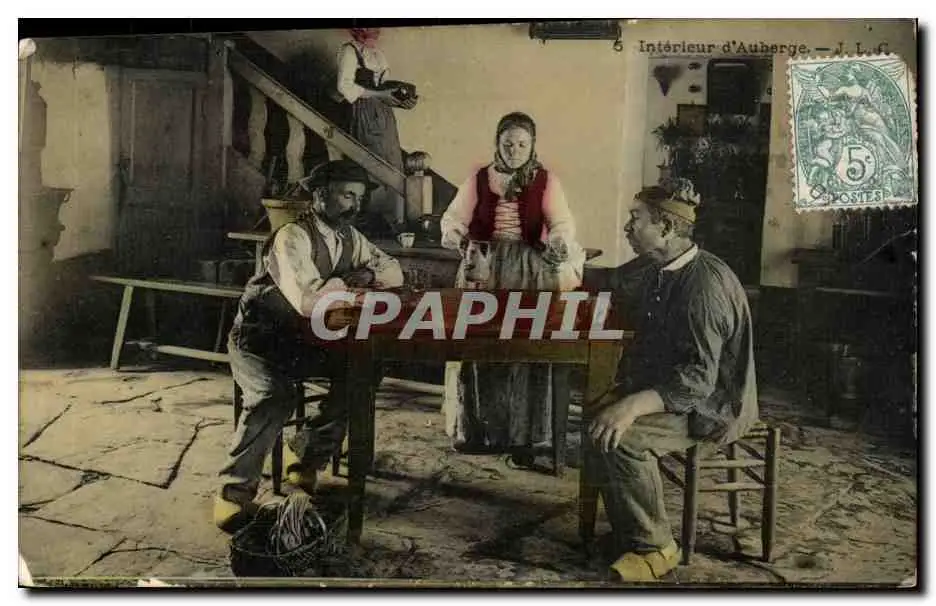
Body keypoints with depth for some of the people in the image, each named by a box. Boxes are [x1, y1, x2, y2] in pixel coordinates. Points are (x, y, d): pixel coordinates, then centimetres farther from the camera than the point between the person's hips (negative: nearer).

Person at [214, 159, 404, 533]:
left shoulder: (349, 236, 5)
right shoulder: (292, 237, -21)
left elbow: (394, 272, 11)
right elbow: (309, 301, -36)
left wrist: (368, 273, -11)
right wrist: (348, 280, -18)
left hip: (306, 343, 7)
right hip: (261, 341, -7)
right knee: (274, 398, -32)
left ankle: (304, 458, 6)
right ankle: (234, 495, -14)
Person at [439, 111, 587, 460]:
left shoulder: (546, 181, 4)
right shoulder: (478, 179, 8)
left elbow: (562, 223, -6)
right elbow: (454, 217, 3)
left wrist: (558, 244, -28)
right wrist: (455, 235, -20)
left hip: (530, 273, -1)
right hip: (482, 271, 1)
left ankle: (522, 434, 8)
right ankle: (476, 429, 11)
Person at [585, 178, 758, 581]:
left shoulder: (704, 284, -24)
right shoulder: (657, 273, 7)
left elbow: (699, 378, -29)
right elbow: (643, 347, 17)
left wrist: (634, 406, -36)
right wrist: (620, 393, 4)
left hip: (713, 407, -9)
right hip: (672, 389, 9)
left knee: (621, 437, -27)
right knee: (599, 422, -6)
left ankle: (655, 547, -9)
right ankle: (627, 533, 6)